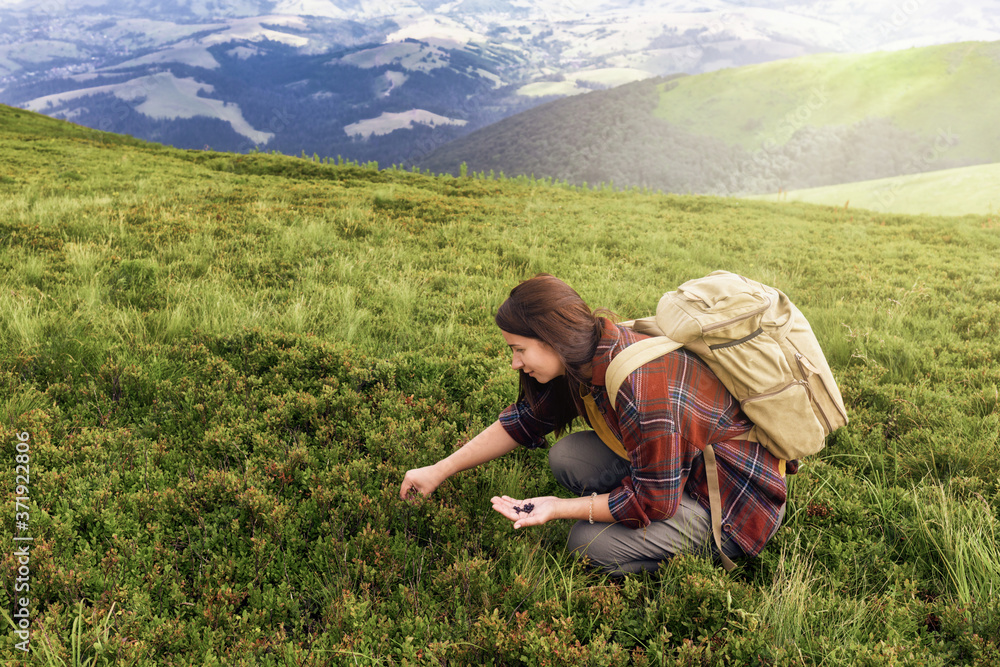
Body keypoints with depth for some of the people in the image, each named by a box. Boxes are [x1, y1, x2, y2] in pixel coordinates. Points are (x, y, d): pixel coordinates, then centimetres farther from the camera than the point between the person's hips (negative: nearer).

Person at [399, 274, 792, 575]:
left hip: (741, 499, -8)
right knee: (566, 457, -7)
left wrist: (557, 508, -22)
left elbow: (653, 502, -26)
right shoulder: (591, 357, -8)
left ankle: (711, 550, 0)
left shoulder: (642, 393, -35)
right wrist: (439, 471, 4)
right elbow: (523, 420, 3)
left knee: (590, 543, -18)